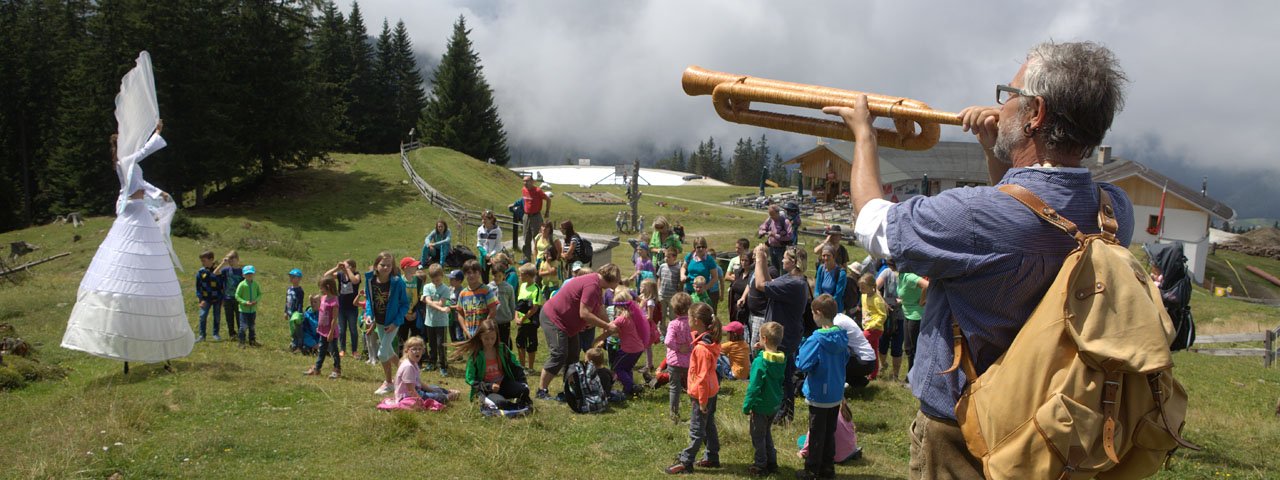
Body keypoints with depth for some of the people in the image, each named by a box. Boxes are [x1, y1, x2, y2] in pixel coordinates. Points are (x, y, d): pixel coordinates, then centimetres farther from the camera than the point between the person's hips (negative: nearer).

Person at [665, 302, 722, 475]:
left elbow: (703, 377, -25)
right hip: (711, 390, 9)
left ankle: (685, 462, 14)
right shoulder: (710, 339, -1)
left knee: (696, 431, 3)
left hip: (702, 394, -9)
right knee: (709, 426, 20)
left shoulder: (701, 348, -29)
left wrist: (702, 401, -19)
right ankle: (712, 457, 31)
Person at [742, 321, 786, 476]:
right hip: (775, 405, 7)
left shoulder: (759, 362, -23)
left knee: (758, 436, 8)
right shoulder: (782, 359, -3)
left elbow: (754, 387, -21)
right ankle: (771, 462, 30)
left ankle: (760, 465, 17)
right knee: (767, 433, 23)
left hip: (761, 406, -7)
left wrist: (746, 406, -11)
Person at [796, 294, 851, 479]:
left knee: (816, 434, 6)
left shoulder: (815, 340, -23)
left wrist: (801, 349, -8)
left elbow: (803, 365, -24)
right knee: (830, 432, 17)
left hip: (818, 395, -6)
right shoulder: (842, 337, -3)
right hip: (836, 394, 6)